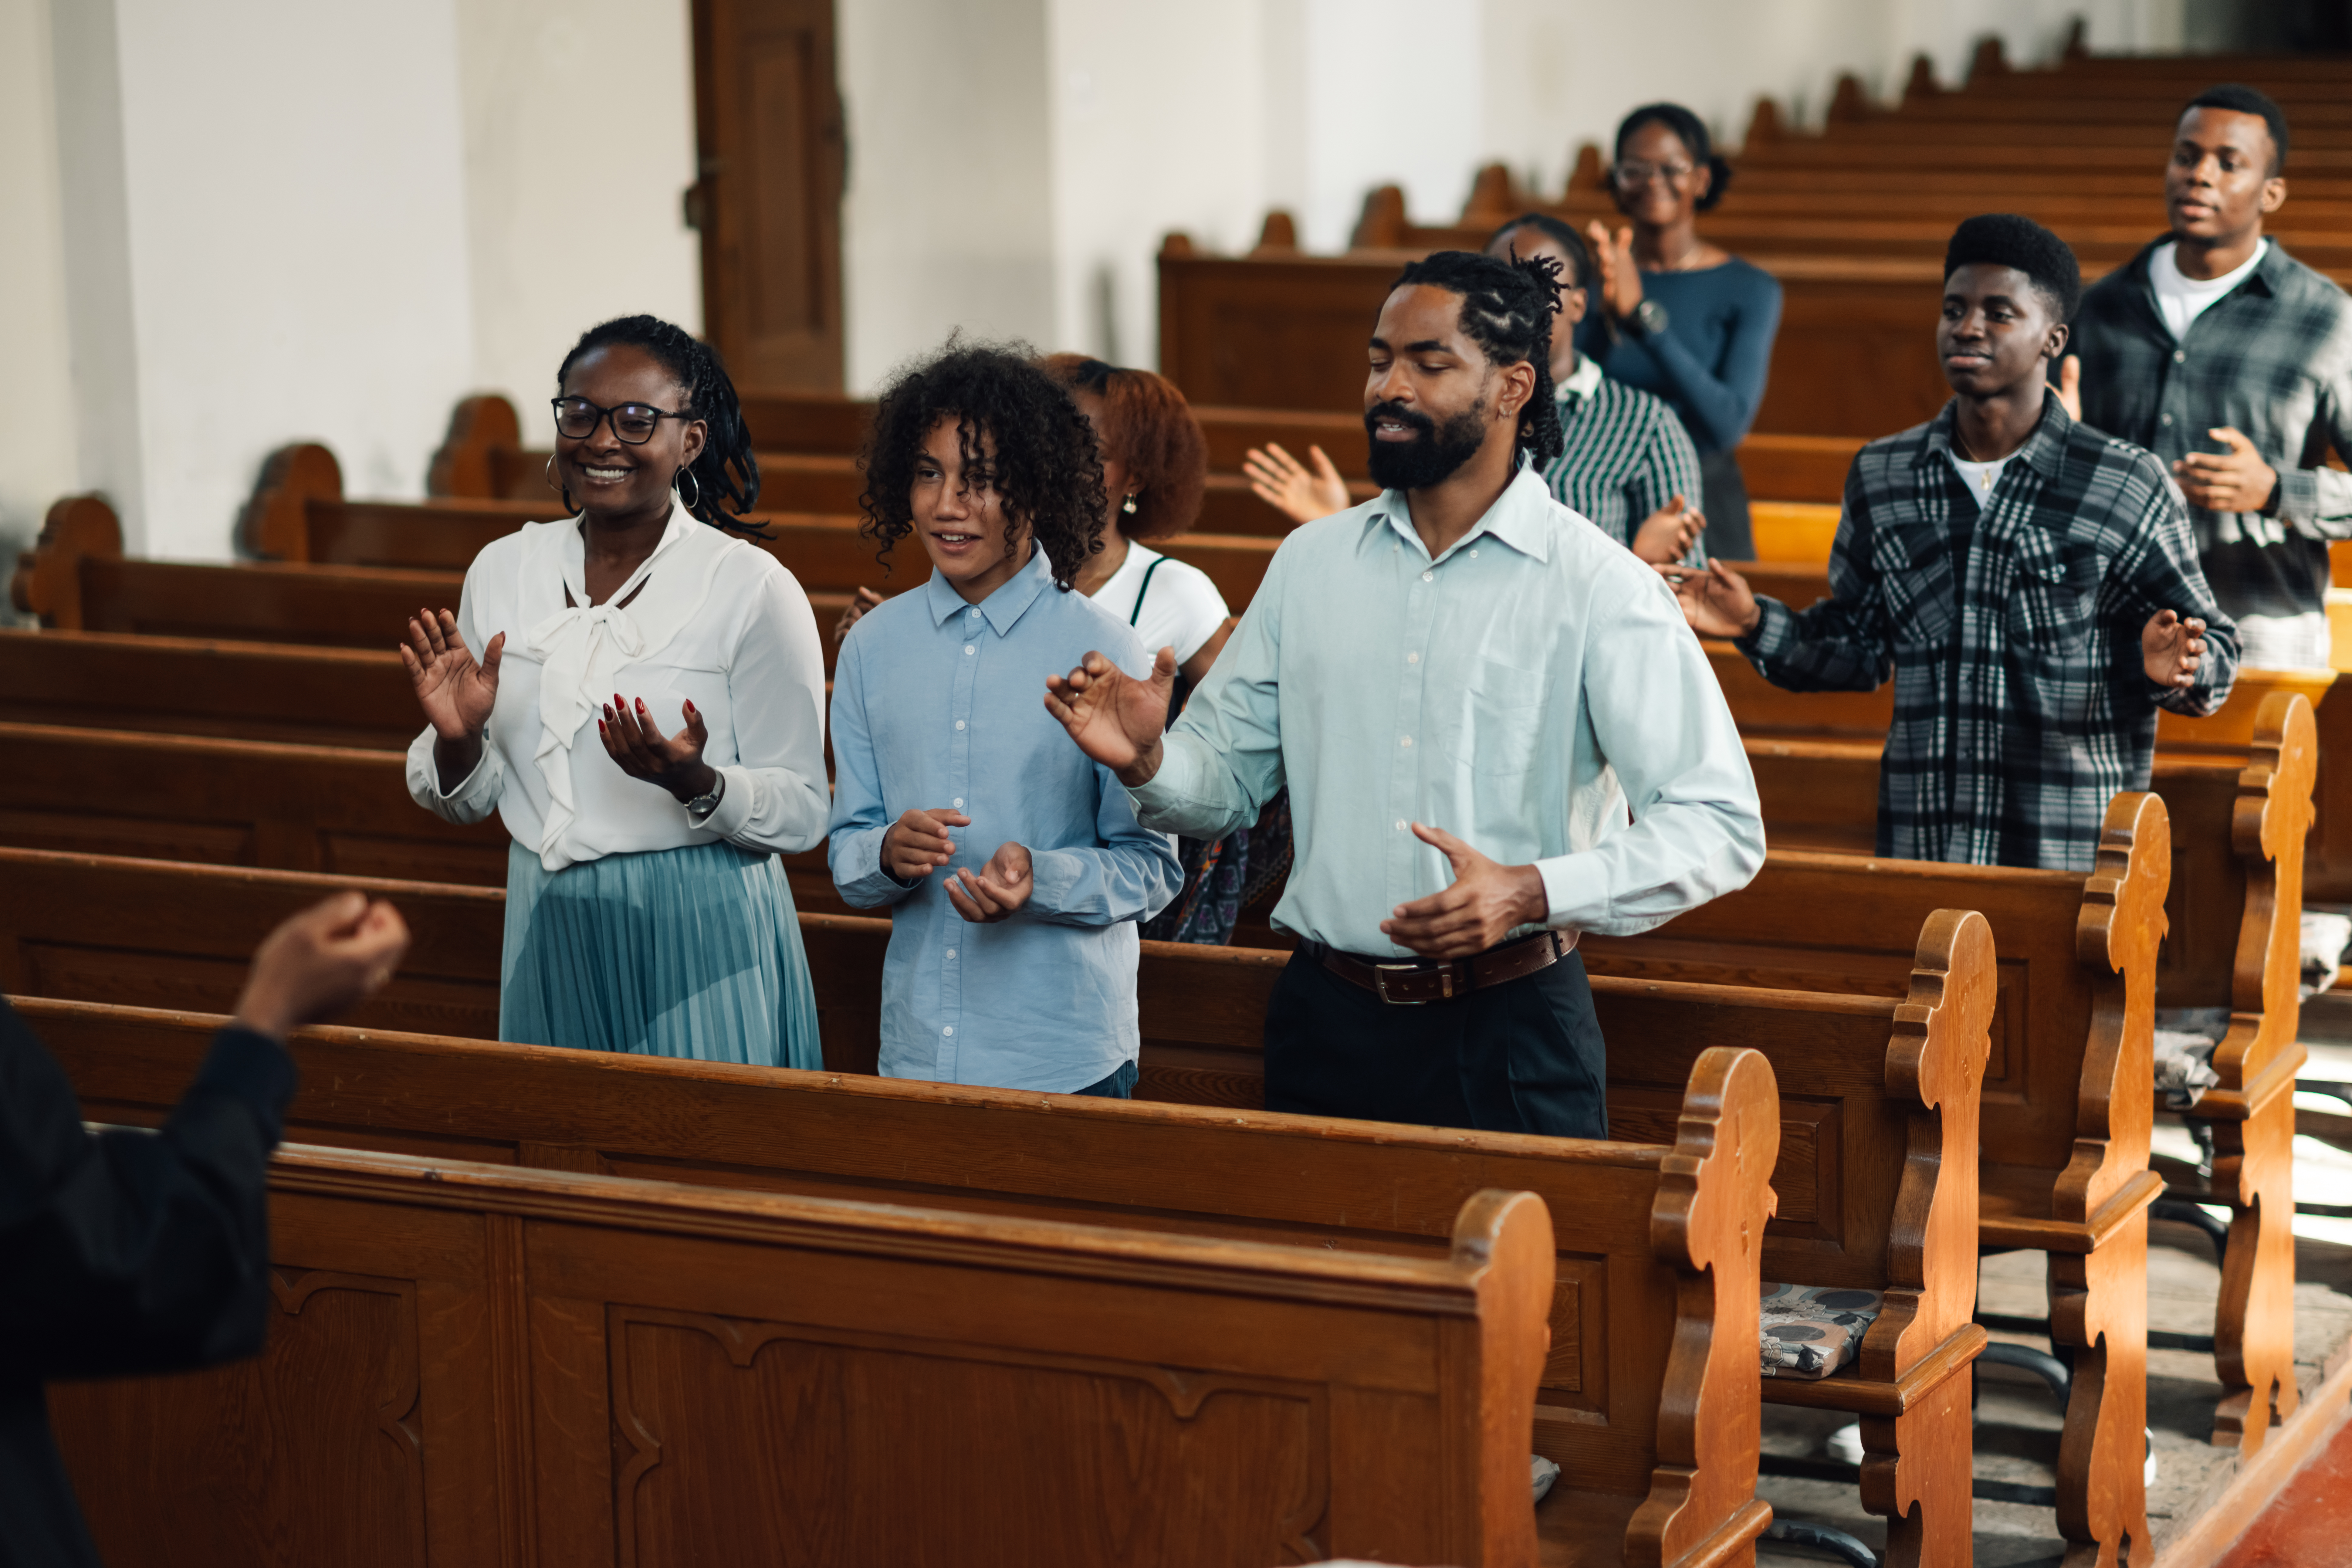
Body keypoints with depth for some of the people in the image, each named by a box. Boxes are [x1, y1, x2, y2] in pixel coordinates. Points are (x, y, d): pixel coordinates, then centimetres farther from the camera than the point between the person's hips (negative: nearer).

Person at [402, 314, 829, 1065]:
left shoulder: (753, 588, -9)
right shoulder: (502, 570, 4)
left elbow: (802, 813, -10)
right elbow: (470, 801, 10)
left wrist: (696, 785, -27)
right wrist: (457, 742, -10)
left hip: (699, 939, -4)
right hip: (549, 938, 4)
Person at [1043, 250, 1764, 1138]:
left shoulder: (1600, 588, -6)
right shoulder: (1309, 563, 10)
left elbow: (1718, 827, -12)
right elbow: (1225, 782, 13)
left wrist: (1532, 892, -25)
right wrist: (1145, 762, -10)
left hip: (1510, 1035, -4)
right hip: (1325, 1023, 4)